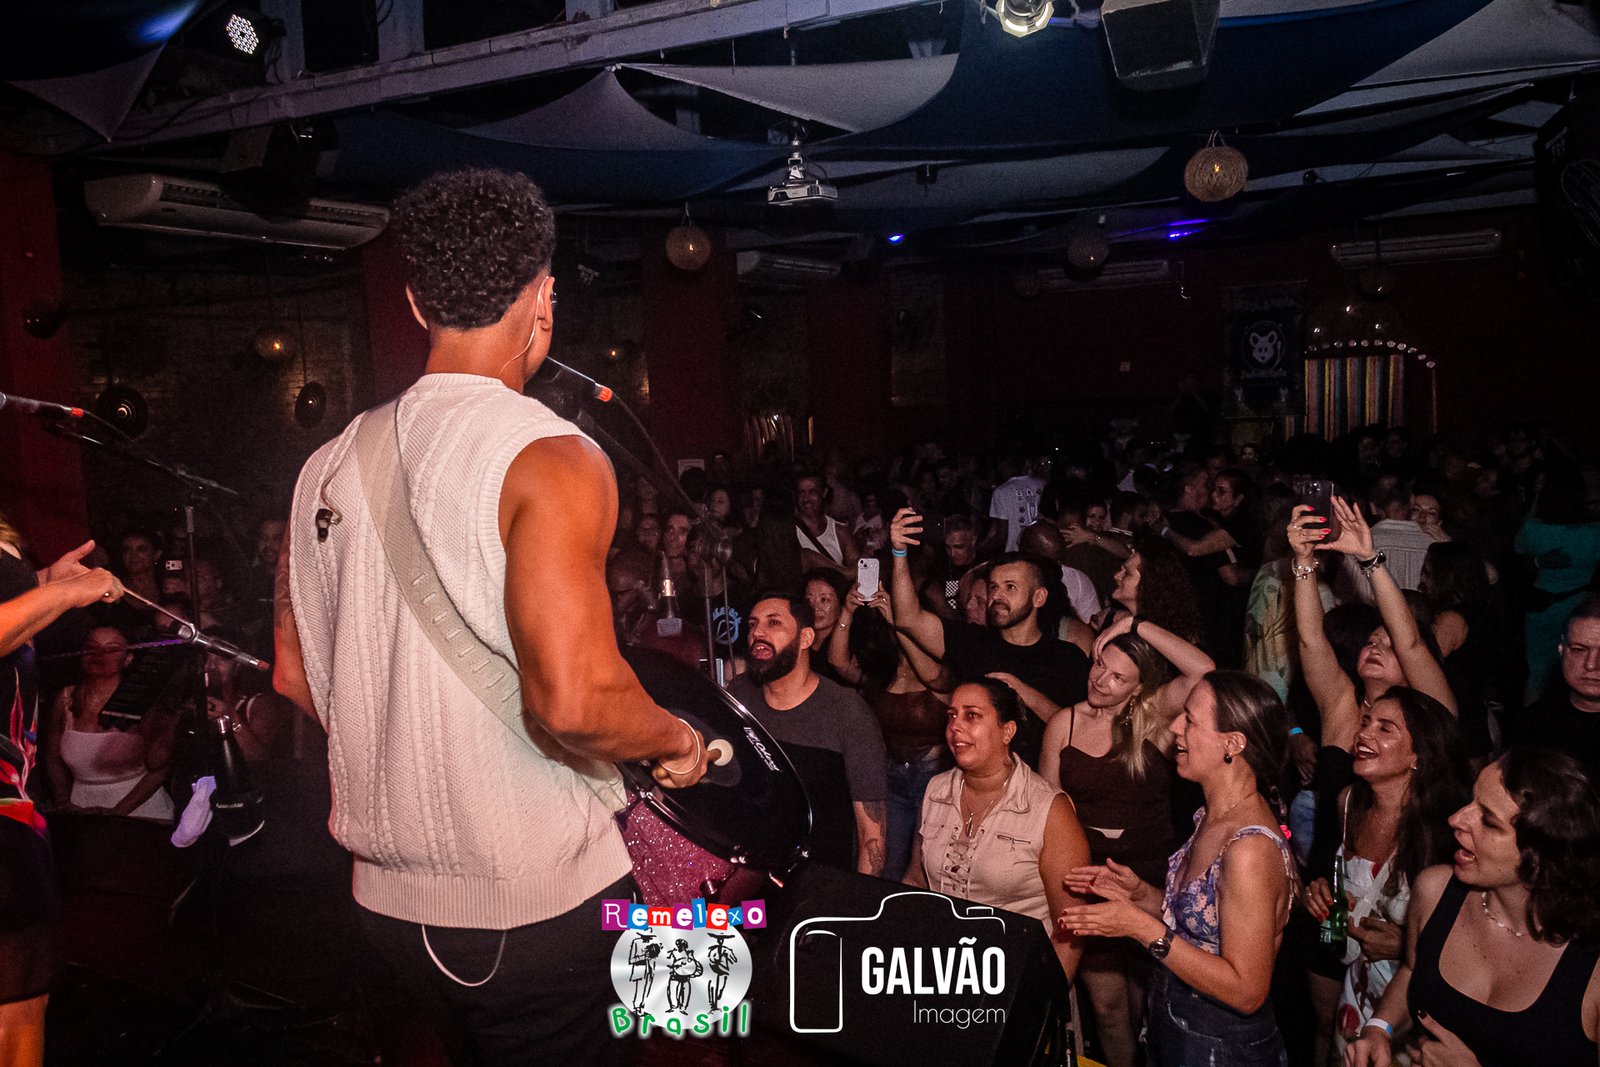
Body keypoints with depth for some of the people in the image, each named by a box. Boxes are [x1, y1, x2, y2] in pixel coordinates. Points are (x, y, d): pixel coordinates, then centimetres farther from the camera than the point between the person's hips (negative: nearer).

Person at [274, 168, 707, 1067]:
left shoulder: (330, 464, 3)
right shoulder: (551, 459, -18)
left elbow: (295, 675, 12)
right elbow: (573, 698, -29)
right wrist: (679, 741, -9)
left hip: (390, 898, 7)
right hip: (540, 906, -6)